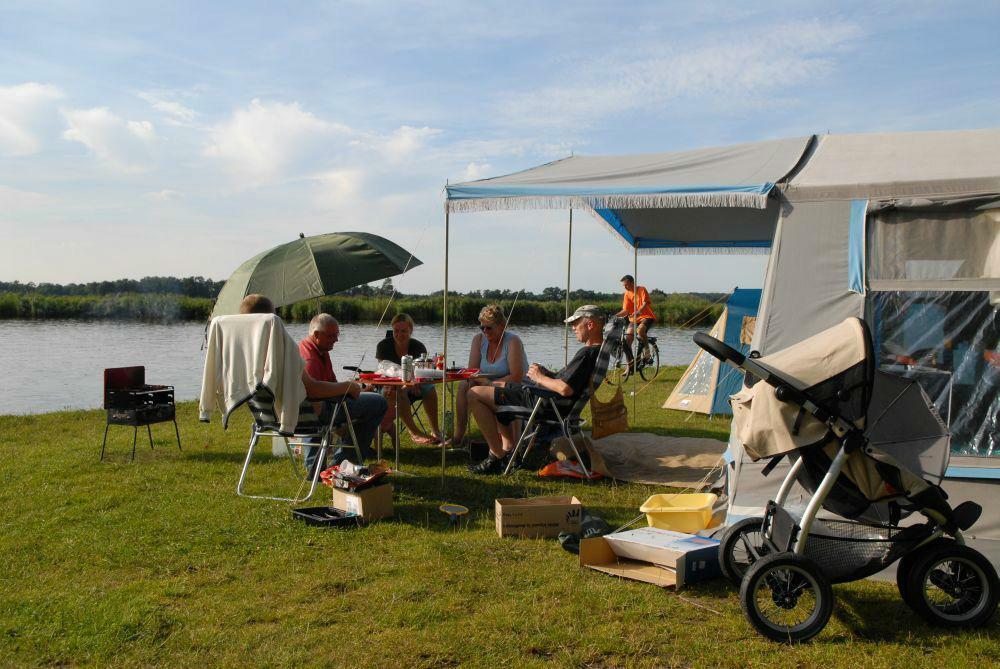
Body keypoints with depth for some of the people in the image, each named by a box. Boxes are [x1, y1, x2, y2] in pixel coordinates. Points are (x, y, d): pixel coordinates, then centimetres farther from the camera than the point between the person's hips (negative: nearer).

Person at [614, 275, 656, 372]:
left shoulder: (642, 290, -7)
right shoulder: (627, 294, 6)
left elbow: (645, 304, -20)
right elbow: (626, 310, 2)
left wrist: (638, 312, -40)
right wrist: (615, 316, -14)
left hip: (647, 316, -5)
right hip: (634, 319, 5)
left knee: (640, 330, -38)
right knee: (627, 341, -8)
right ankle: (631, 366, 2)